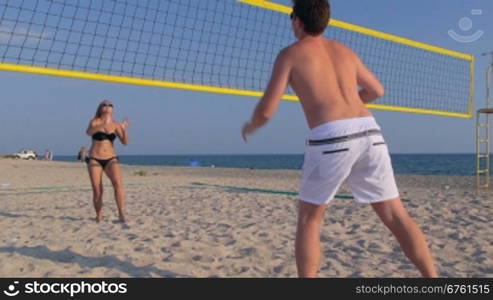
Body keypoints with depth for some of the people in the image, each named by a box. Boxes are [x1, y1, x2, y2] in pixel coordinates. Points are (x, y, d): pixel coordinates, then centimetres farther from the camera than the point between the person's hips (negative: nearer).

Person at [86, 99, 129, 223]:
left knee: (117, 183, -21)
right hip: (94, 159, -1)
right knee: (97, 189, -4)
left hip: (111, 159, 1)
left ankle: (121, 214, -21)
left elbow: (125, 142, 0)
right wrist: (103, 124, -38)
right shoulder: (95, 121, 0)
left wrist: (124, 130, -18)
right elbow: (89, 132, -23)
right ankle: (99, 216, 14)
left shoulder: (115, 125, 6)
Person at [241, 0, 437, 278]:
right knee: (397, 217, 12)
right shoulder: (345, 51, 25)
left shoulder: (290, 54, 10)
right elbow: (377, 90, 35)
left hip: (330, 137, -4)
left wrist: (250, 127, 27)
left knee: (309, 220, 13)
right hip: (369, 131, 5)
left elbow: (266, 111, 5)